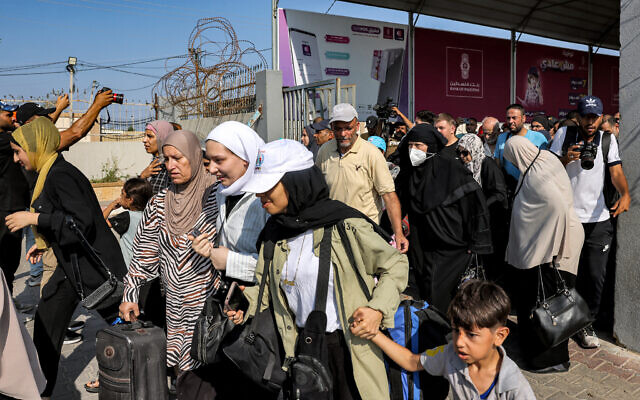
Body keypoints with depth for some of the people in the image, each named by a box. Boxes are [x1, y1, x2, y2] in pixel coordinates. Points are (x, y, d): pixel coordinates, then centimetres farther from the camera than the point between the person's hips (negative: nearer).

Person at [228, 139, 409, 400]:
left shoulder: (344, 225, -18)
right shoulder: (273, 232, 0)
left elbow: (395, 265, -8)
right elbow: (264, 281, 13)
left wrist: (378, 309, -20)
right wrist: (244, 305, -5)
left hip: (347, 345, -4)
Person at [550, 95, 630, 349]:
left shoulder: (608, 139, 5)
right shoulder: (564, 135, 0)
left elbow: (616, 171, -6)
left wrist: (625, 194, -25)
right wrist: (567, 158, -20)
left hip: (599, 218, 1)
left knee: (596, 275, 2)